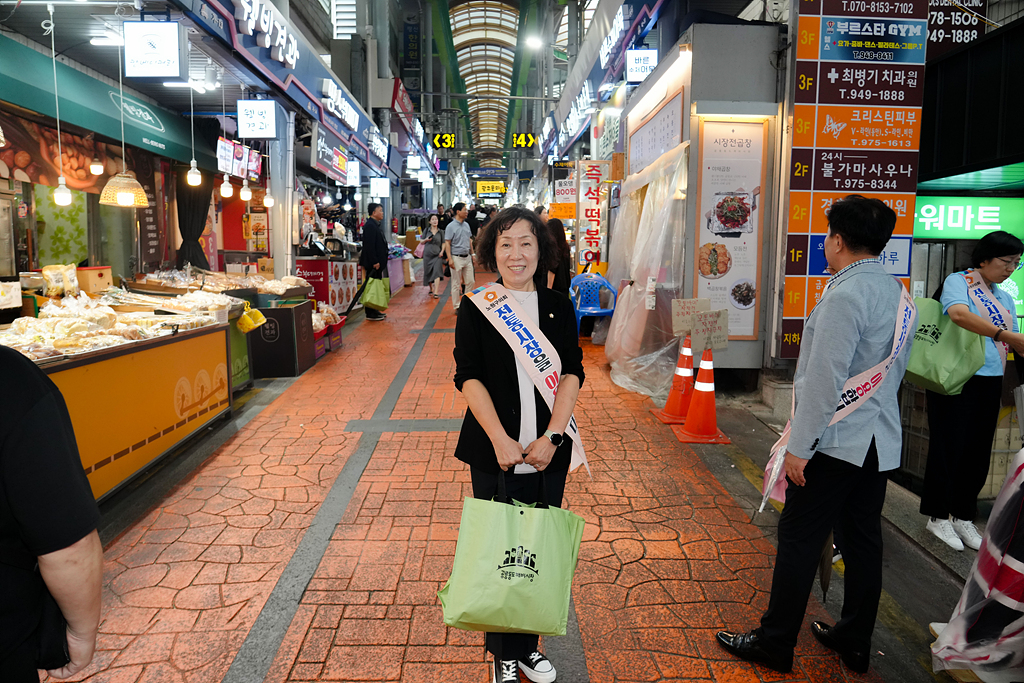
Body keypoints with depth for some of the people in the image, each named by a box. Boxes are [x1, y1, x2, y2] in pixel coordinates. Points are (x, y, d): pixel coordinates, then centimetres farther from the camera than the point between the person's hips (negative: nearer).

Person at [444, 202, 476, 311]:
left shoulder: (466, 225, 11)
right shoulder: (451, 226, -9)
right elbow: (447, 243, -11)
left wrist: (472, 254, 17)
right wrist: (450, 259, -17)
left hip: (467, 257, 7)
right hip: (457, 258, -6)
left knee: (471, 281, 8)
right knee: (456, 284, 2)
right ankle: (457, 306, 10)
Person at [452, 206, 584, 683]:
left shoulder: (559, 308, 4)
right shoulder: (475, 307, -1)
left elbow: (572, 374, 0)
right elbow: (469, 377, -7)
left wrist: (551, 436, -12)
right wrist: (500, 439, -16)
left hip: (547, 452, 2)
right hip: (493, 451, -2)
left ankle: (527, 644, 31)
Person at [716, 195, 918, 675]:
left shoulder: (846, 294, -18)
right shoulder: (900, 293, 10)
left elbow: (824, 378, -21)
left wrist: (799, 445, -17)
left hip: (836, 441, -9)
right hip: (881, 441, 9)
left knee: (799, 541, 1)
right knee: (863, 540, 16)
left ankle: (775, 643, 12)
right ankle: (855, 640, 29)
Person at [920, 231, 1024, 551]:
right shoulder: (958, 282, -5)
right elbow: (958, 313, -26)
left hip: (989, 381, 7)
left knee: (979, 451, 11)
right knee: (949, 446, 1)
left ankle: (963, 516, 24)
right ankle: (938, 516, 14)